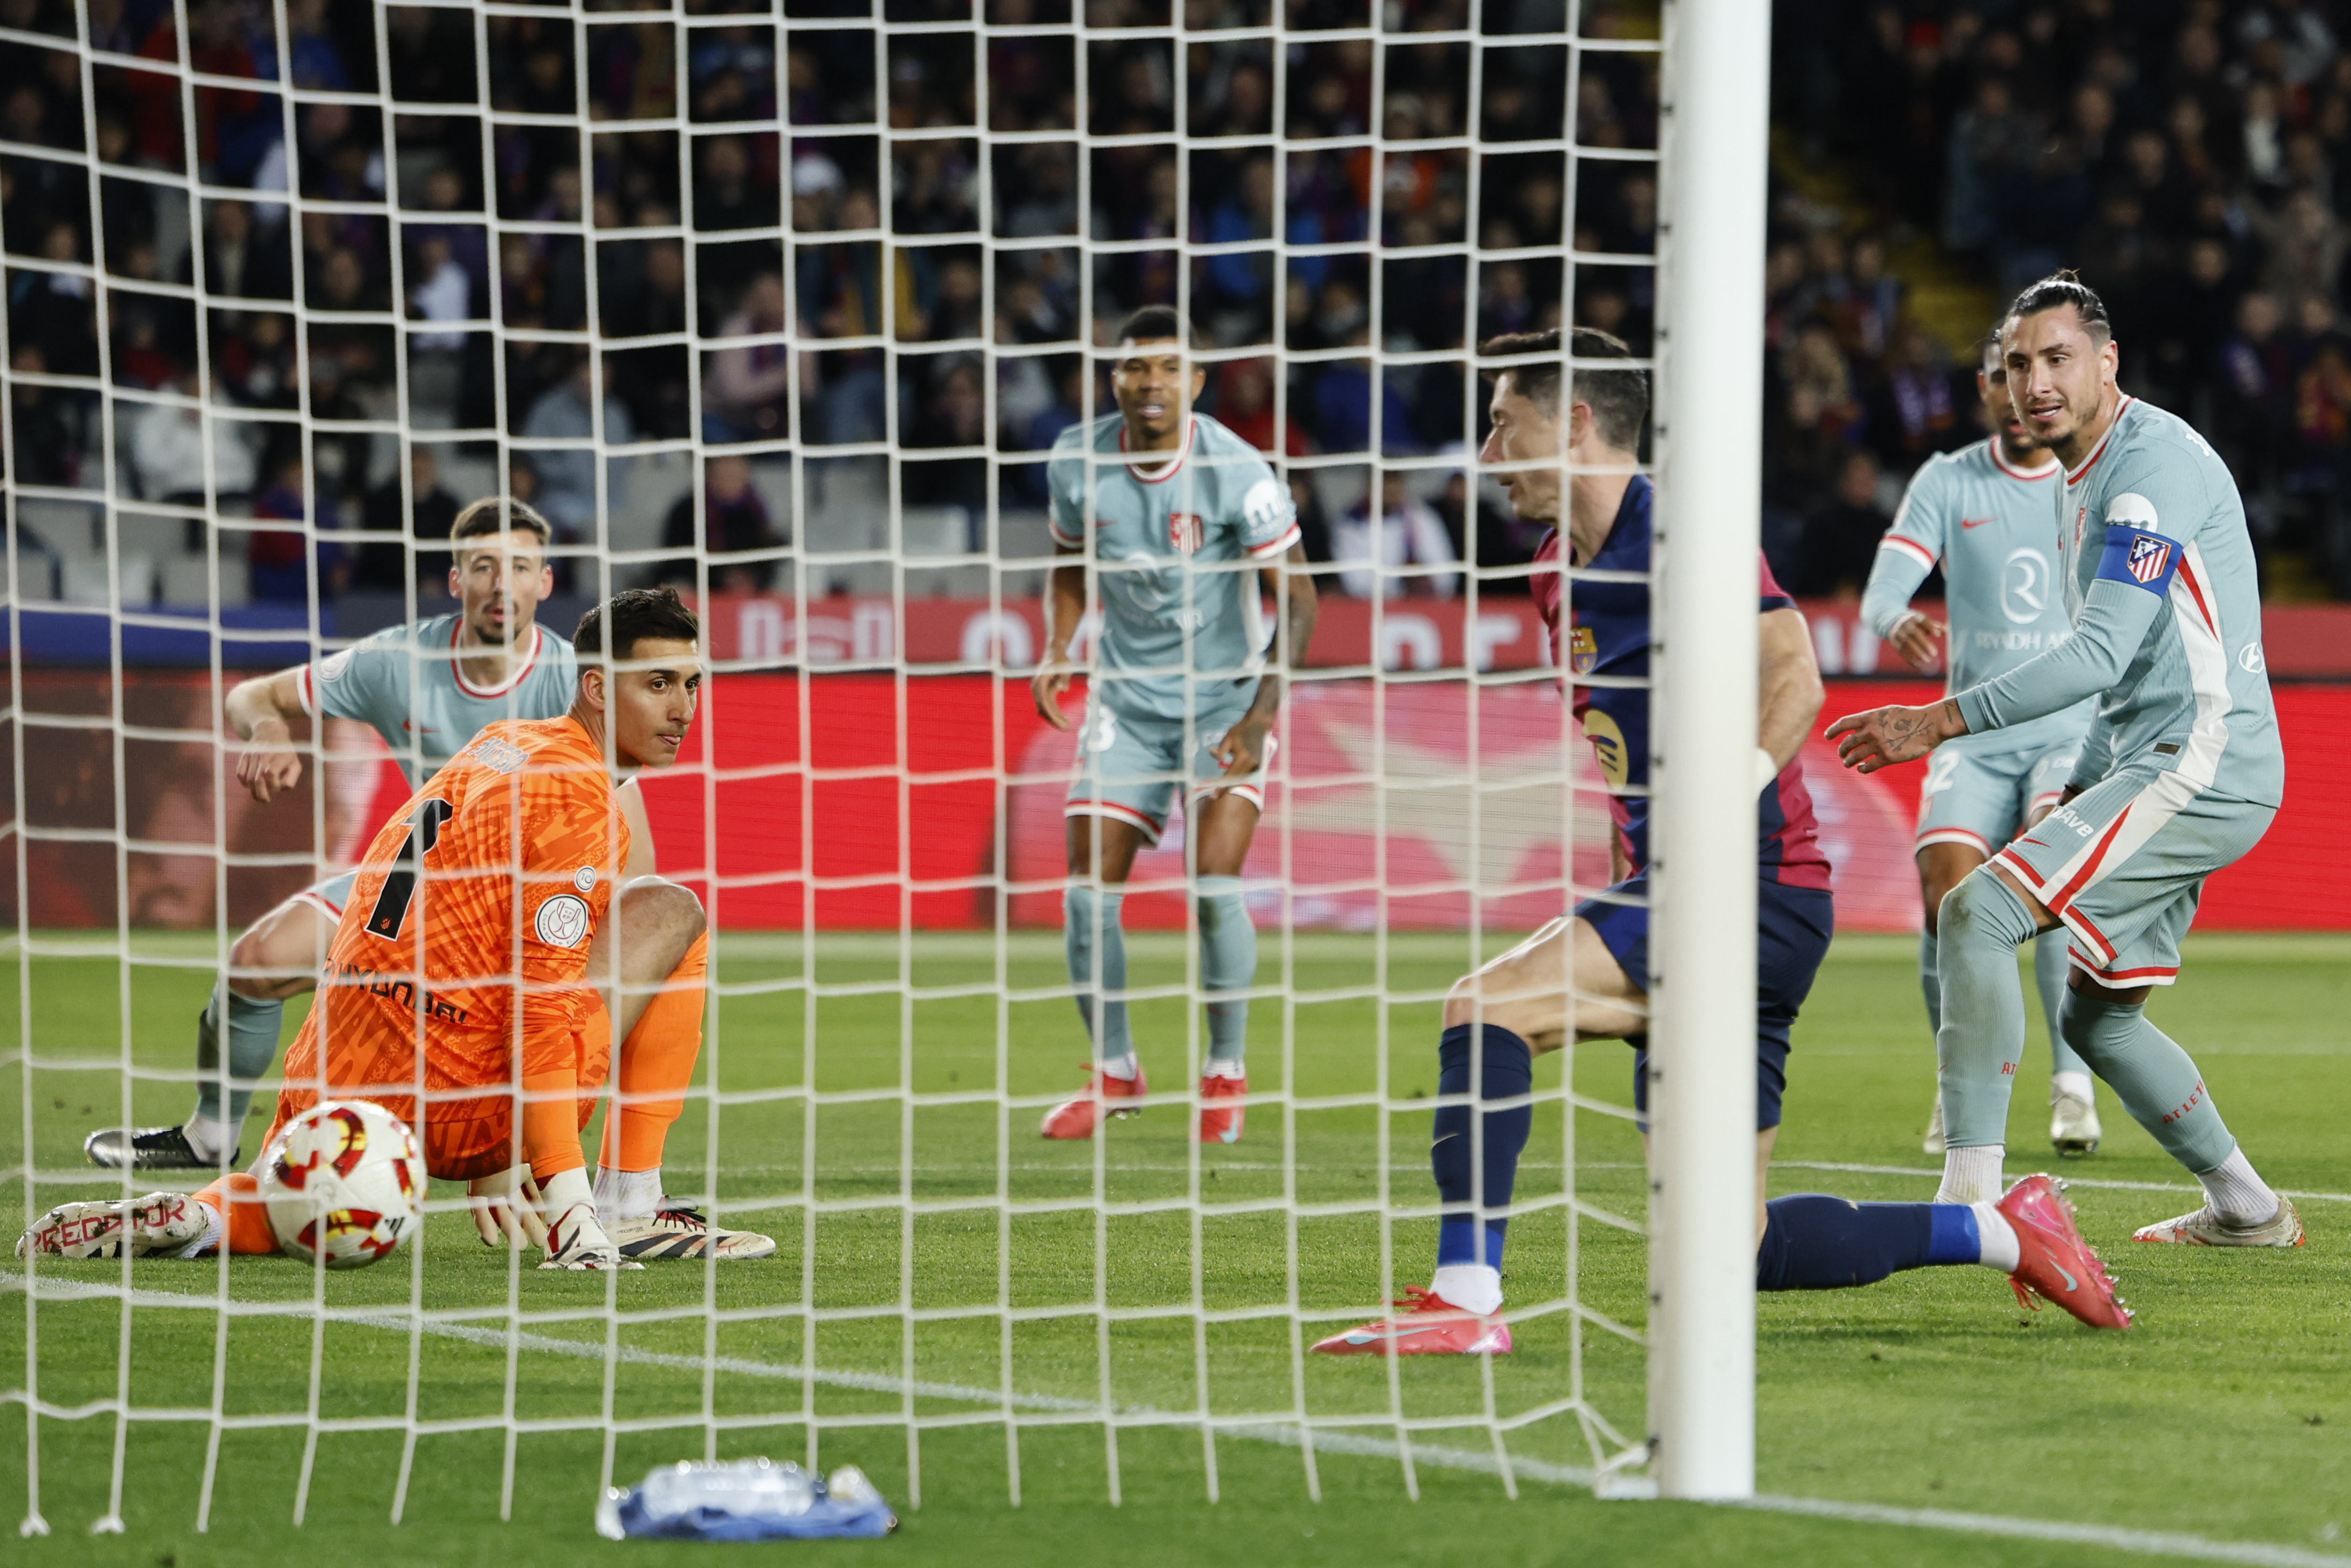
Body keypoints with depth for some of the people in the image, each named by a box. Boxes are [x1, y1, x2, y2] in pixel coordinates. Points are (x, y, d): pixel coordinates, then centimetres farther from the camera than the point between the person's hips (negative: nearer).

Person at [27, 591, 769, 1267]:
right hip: (455, 1104, -8)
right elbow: (542, 1010, -18)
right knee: (672, 911, -2)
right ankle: (621, 1211, -7)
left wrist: (491, 1159, 28)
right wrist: (569, 1197, -21)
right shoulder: (582, 801, -9)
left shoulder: (500, 745, 19)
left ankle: (198, 1216, 2)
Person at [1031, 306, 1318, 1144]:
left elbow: (1296, 598, -13)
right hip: (1125, 701, 4)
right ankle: (1114, 1073, 16)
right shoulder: (1077, 462, -7)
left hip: (1226, 698, -4)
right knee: (1088, 893, -4)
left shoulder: (1236, 472, -19)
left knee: (1214, 885, -16)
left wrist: (1261, 718, -21)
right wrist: (1056, 650, -6)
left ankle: (1226, 1074, 4)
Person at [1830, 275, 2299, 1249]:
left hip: (2201, 767, -10)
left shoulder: (2155, 463, -15)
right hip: (2161, 769, 10)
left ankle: (1970, 1197, -24)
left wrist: (1939, 722, -26)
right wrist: (2078, 795, 22)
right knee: (2095, 1017, 17)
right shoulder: (2081, 481, 18)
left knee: (1977, 910, -21)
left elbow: (2102, 654, -24)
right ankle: (2247, 1210, 28)